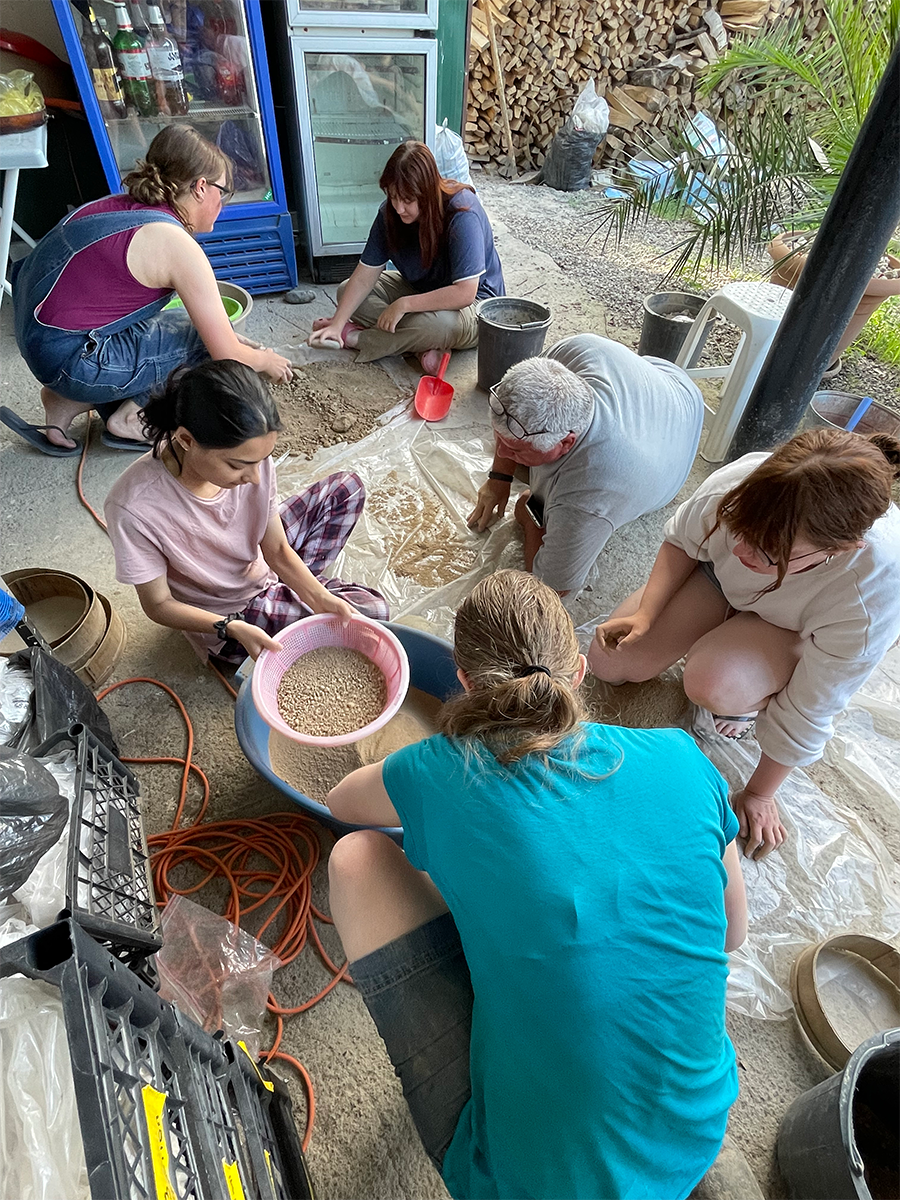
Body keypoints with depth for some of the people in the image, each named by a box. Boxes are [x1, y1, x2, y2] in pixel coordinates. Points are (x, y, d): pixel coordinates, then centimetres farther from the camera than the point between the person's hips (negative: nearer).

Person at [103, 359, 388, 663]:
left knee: (347, 487, -1)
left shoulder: (247, 456, -23)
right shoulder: (133, 508, -36)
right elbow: (158, 605, -21)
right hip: (226, 615, -5)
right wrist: (234, 629, -35)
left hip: (262, 564, 5)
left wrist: (319, 598, -26)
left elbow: (277, 550, -11)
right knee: (371, 611, -12)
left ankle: (294, 590, 3)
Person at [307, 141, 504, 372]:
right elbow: (364, 276, -10)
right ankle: (424, 347, -20)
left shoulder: (462, 214, -29)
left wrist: (403, 304, -31)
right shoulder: (390, 213, -11)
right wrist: (337, 324, -22)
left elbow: (464, 293, -35)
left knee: (435, 323, -42)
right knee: (347, 291, -6)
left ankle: (354, 337, -15)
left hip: (473, 304, -6)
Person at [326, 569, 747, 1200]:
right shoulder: (681, 759, -11)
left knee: (358, 858, -1)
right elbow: (732, 931, 6)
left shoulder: (447, 775, -19)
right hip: (695, 1146, 4)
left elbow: (341, 802, 4)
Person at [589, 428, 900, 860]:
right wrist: (645, 614, -22)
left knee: (713, 684, -35)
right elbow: (681, 541, -11)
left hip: (795, 629, -3)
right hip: (720, 579, 3)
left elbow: (811, 709, -25)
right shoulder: (740, 481, -36)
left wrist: (759, 794, -12)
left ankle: (756, 695, 2)